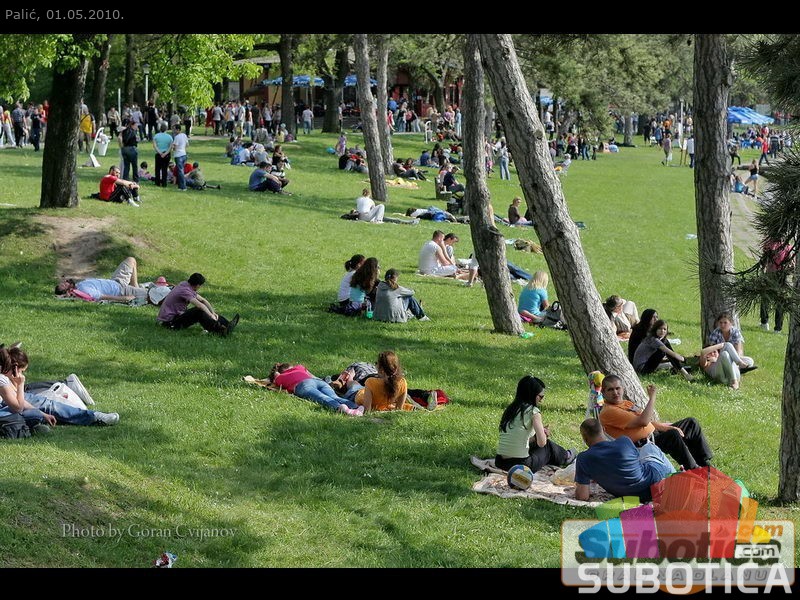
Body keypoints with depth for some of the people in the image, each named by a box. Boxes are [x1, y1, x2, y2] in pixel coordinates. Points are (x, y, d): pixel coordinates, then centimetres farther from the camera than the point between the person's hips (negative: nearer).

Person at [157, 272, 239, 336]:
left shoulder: (185, 285, 10)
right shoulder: (184, 290, -22)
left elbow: (203, 300, 11)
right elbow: (199, 305, -31)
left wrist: (213, 313, 2)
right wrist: (211, 315, -24)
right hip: (169, 321, -10)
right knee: (198, 312, -28)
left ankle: (227, 324, -8)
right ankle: (220, 331, -37)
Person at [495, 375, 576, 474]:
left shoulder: (510, 408, 11)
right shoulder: (533, 411, -10)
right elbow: (541, 443, -12)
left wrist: (541, 432, 16)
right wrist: (545, 434, 10)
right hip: (521, 464, -6)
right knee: (548, 445, 22)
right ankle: (565, 457, 48)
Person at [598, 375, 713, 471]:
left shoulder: (626, 403, 17)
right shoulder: (608, 412, -16)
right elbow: (642, 421, -23)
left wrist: (665, 427, 2)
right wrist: (652, 397, -16)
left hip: (654, 434, 10)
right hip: (642, 445, -10)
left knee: (691, 423, 11)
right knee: (673, 435, -35)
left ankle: (705, 465, 17)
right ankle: (693, 470, -22)